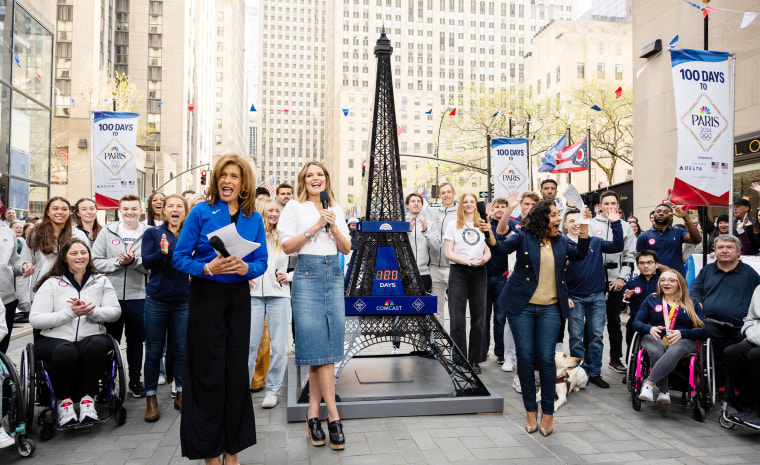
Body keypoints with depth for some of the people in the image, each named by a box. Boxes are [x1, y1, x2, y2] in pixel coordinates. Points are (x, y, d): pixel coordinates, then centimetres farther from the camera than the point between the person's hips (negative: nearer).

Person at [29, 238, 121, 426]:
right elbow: (35, 320, -4)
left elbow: (115, 311, 3)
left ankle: (87, 397, -16)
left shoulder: (101, 281, 13)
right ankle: (63, 400, -11)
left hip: (91, 337, 2)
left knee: (97, 345, -34)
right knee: (65, 352, -36)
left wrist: (91, 311, -16)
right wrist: (70, 312, -15)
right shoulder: (51, 283, 6)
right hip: (54, 339, -1)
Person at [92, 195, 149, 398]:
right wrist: (118, 262, -14)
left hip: (138, 297, 0)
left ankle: (135, 380, 25)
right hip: (111, 296, 1)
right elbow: (95, 261, -2)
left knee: (136, 341, 11)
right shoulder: (107, 232, 5)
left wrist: (134, 261, -21)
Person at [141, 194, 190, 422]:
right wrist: (162, 252, -25)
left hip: (183, 301, 2)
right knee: (154, 351, 4)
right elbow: (146, 262, -8)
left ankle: (181, 394, 21)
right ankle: (151, 399, 15)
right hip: (157, 301, -2)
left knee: (181, 349, 7)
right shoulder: (152, 233, 2)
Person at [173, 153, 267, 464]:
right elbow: (179, 257, -5)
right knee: (208, 372, 3)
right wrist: (207, 268, -21)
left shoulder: (254, 219, 5)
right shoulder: (202, 212, -4)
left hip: (238, 298, 3)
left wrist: (246, 268, -15)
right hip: (206, 296, -3)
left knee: (236, 371, 8)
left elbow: (262, 262, 6)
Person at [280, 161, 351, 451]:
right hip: (308, 274, -4)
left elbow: (346, 248, 12)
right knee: (317, 342, -8)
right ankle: (333, 416, -3)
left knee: (328, 341, 0)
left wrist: (332, 226, -4)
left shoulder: (336, 209, 16)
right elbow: (287, 246, -4)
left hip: (333, 274, 4)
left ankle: (313, 413, 10)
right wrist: (314, 227, -11)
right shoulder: (295, 207, 5)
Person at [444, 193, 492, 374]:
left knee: (478, 317, 4)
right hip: (458, 272, -3)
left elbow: (488, 251, 16)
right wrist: (469, 261, -13)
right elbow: (448, 253, -2)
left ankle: (474, 360, 13)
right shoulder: (453, 225, 6)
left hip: (479, 273, 3)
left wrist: (484, 259, -7)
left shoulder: (482, 225, 16)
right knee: (457, 318, -5)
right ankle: (459, 361, 3)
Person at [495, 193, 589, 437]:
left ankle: (548, 411, 15)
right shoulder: (523, 237, -1)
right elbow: (501, 246, -17)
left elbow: (580, 254, -2)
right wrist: (508, 211, -25)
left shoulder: (561, 241, 12)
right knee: (525, 358, 2)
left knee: (546, 359, -1)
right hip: (522, 306, -2)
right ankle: (531, 409, 18)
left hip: (550, 309, 3)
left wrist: (584, 225, -11)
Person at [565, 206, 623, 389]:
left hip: (597, 296, 3)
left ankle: (595, 373, 18)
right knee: (576, 338, 3)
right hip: (575, 298, -3)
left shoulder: (595, 241, 7)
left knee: (597, 337, 7)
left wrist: (615, 223, -12)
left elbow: (617, 247, -6)